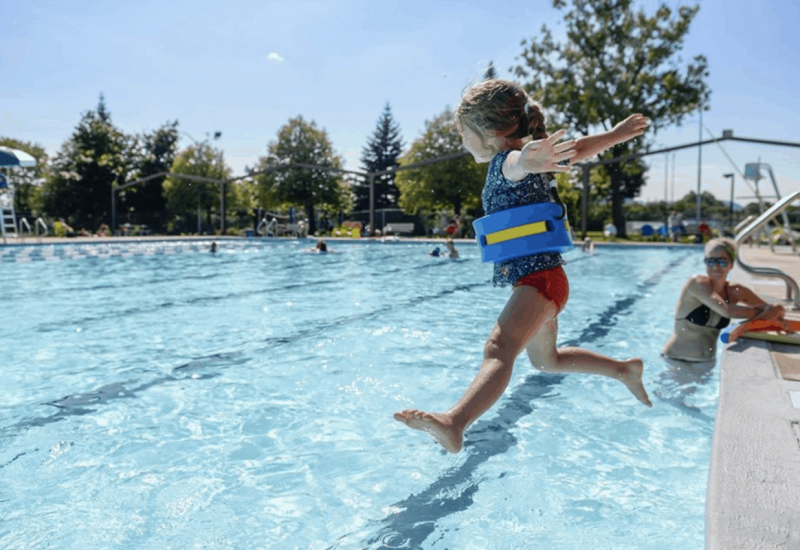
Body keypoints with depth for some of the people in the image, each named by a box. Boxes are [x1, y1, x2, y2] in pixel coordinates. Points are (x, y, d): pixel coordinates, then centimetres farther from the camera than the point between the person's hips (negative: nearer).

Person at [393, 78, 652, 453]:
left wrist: (529, 158, -62)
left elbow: (519, 163, -39)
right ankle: (626, 370, 46)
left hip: (539, 278, -11)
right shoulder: (513, 161, 18)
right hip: (534, 280, 11)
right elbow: (580, 148, 26)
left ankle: (453, 425, -55)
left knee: (500, 348, -35)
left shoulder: (506, 160, -11)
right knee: (546, 360, 29)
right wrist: (619, 132, 38)